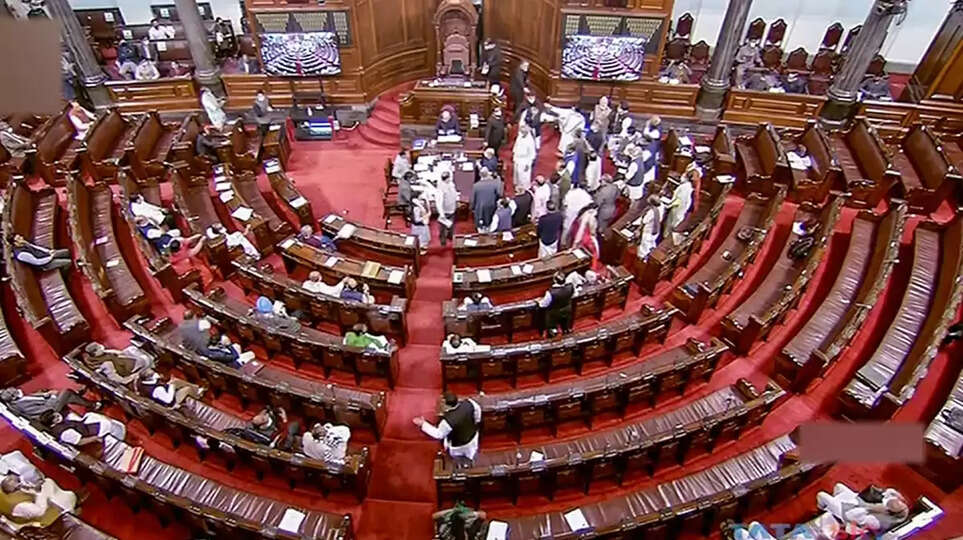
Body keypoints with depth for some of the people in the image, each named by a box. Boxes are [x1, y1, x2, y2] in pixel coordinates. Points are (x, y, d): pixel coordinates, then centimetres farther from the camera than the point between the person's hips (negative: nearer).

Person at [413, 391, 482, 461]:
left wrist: (423, 424, -16)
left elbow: (438, 434, -23)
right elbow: (477, 409, -8)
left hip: (459, 446, -4)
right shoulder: (468, 403, -30)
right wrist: (476, 420, 14)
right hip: (473, 437, 4)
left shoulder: (448, 420, -41)